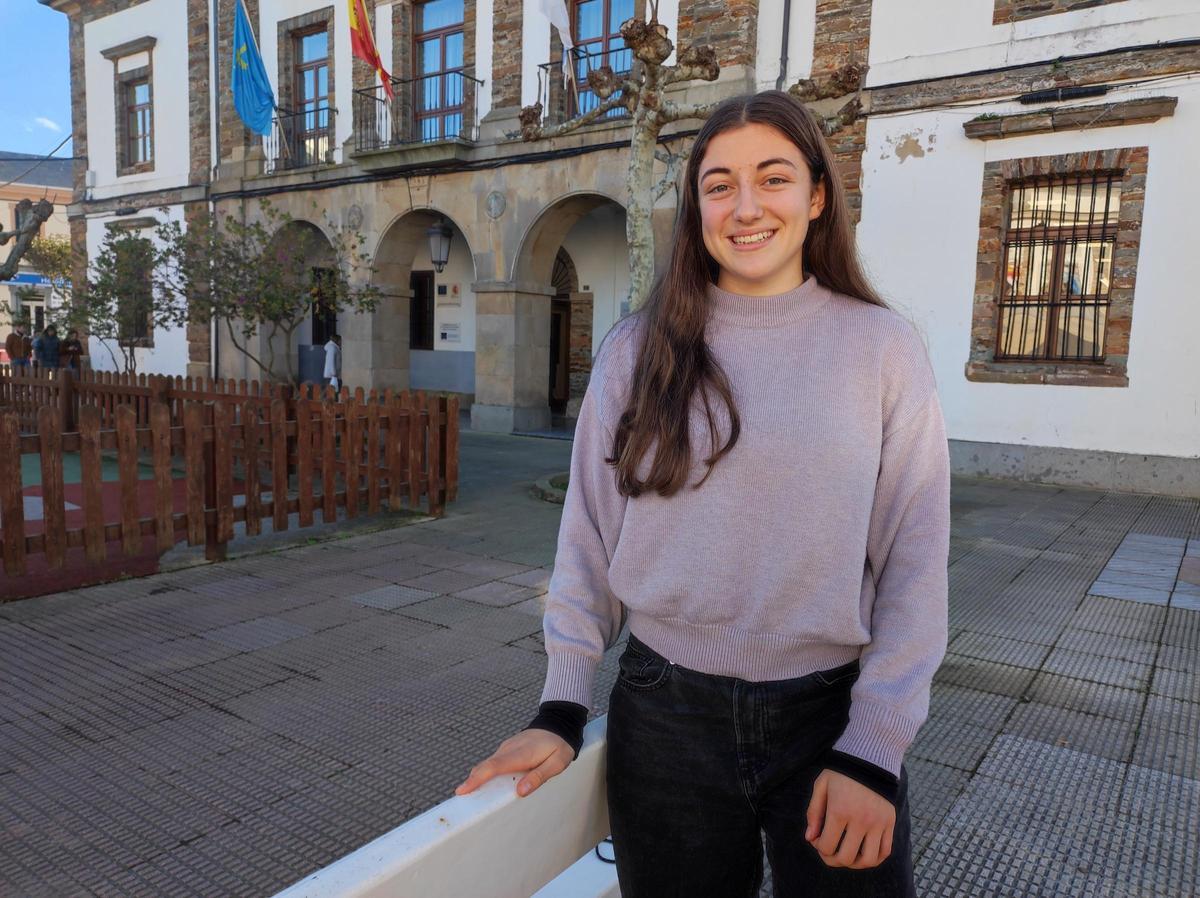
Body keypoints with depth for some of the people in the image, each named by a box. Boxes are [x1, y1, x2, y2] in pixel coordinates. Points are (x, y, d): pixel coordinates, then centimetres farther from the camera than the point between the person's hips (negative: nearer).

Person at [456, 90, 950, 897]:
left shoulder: (883, 347, -4)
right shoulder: (639, 350, -2)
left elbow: (913, 566, -4)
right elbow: (589, 539, 0)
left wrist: (872, 753, -8)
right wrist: (561, 710, -3)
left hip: (830, 715, 0)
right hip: (665, 715, 1)